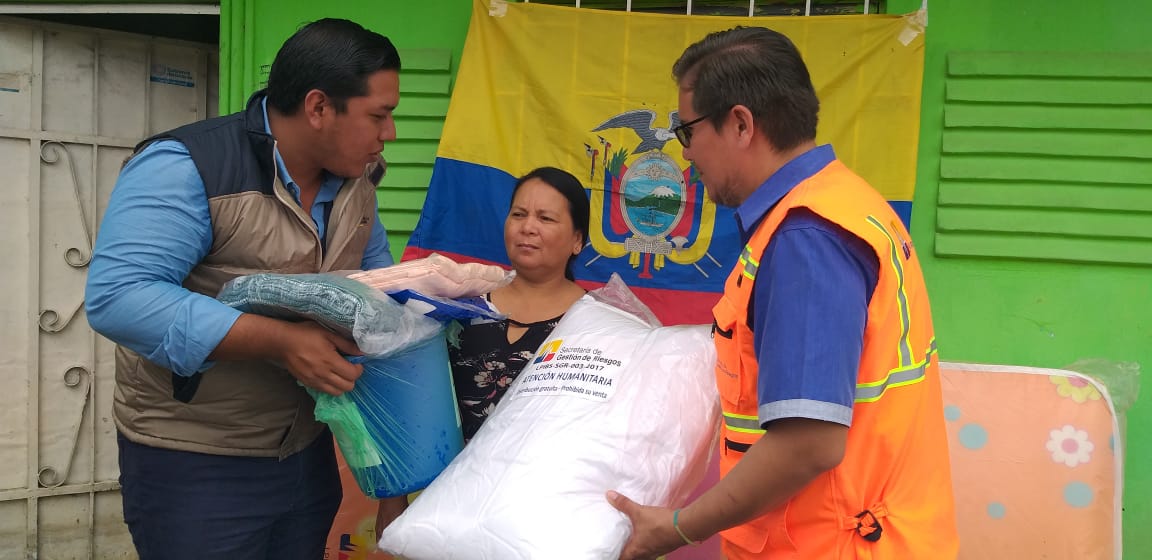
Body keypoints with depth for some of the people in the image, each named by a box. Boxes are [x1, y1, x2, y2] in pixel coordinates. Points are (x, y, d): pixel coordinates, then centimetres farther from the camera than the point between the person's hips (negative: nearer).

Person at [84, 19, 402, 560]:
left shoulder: (356, 177, 1)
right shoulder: (185, 168, -21)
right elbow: (119, 297, -30)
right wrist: (281, 341, -34)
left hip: (308, 450, 6)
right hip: (194, 465, -6)